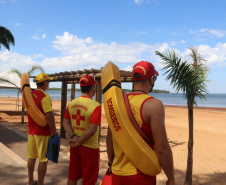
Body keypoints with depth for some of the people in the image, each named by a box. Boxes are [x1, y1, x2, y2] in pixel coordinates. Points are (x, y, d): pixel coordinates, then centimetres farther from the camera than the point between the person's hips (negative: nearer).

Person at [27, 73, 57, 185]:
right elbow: (49, 116, -23)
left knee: (32, 157, 18)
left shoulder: (30, 95, 8)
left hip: (31, 131, 8)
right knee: (43, 160, 2)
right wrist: (55, 133, -17)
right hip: (43, 132, -8)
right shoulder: (45, 97, -18)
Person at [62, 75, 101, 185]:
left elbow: (65, 123, 2)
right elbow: (92, 130, -23)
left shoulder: (72, 104, 1)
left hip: (74, 147, 6)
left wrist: (73, 137, -8)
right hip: (89, 147, -6)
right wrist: (79, 141, -12)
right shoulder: (95, 106, -18)